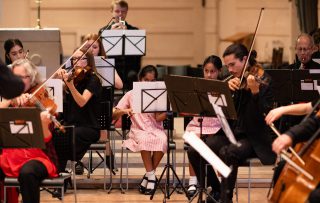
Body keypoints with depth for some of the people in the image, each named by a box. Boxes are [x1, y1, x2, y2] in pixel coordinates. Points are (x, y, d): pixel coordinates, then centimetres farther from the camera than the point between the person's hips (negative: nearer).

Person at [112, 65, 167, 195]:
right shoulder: (131, 95, 6)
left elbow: (159, 118, -8)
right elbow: (114, 115, 3)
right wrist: (124, 111, -17)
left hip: (156, 130, 1)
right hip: (139, 131, -1)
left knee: (162, 140, -34)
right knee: (145, 139, -37)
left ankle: (149, 175, -15)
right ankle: (151, 176, -22)